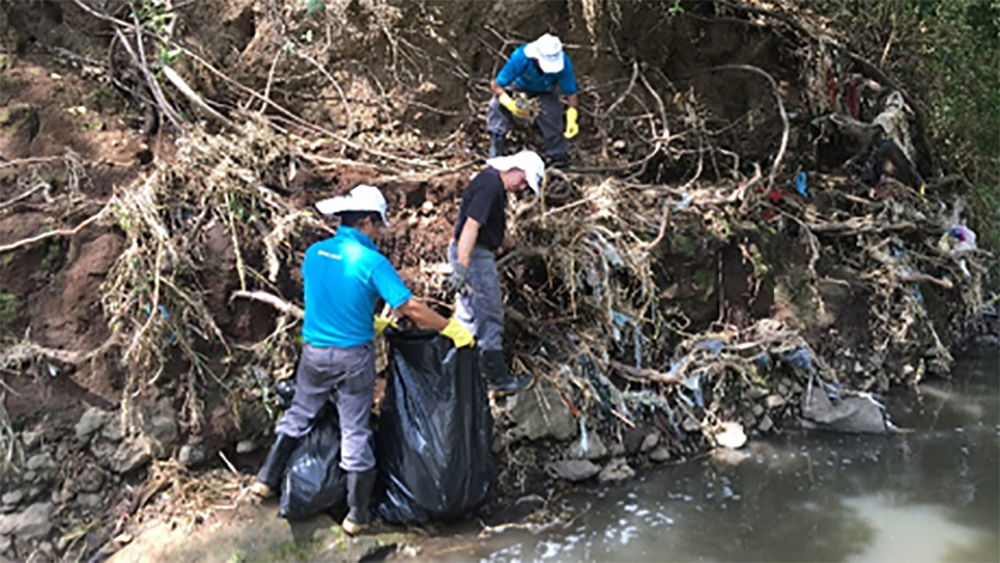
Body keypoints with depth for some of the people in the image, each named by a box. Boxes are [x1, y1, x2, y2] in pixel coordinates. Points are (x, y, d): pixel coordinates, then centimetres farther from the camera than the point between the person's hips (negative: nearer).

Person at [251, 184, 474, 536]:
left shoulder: (314, 254, 0)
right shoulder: (371, 261, -18)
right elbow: (411, 308, -20)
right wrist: (451, 329, -8)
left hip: (314, 352, 4)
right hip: (353, 358, -4)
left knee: (299, 414, 25)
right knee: (355, 432, 7)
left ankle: (267, 480, 35)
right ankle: (358, 514, 17)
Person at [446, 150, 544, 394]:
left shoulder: (494, 182, 13)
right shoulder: (490, 185, -20)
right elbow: (471, 225, -28)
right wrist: (461, 268, -32)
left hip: (476, 253, 10)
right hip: (474, 255, -10)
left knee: (467, 314, 17)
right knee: (490, 317, -2)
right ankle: (498, 378, 6)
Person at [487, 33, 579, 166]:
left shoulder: (563, 64, -38)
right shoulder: (520, 58, -43)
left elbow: (570, 93, -24)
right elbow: (496, 84, -35)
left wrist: (571, 119, -37)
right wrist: (509, 103, -52)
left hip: (545, 90, 1)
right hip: (519, 84, -1)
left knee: (552, 117, -19)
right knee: (496, 105, -22)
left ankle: (558, 156, 6)